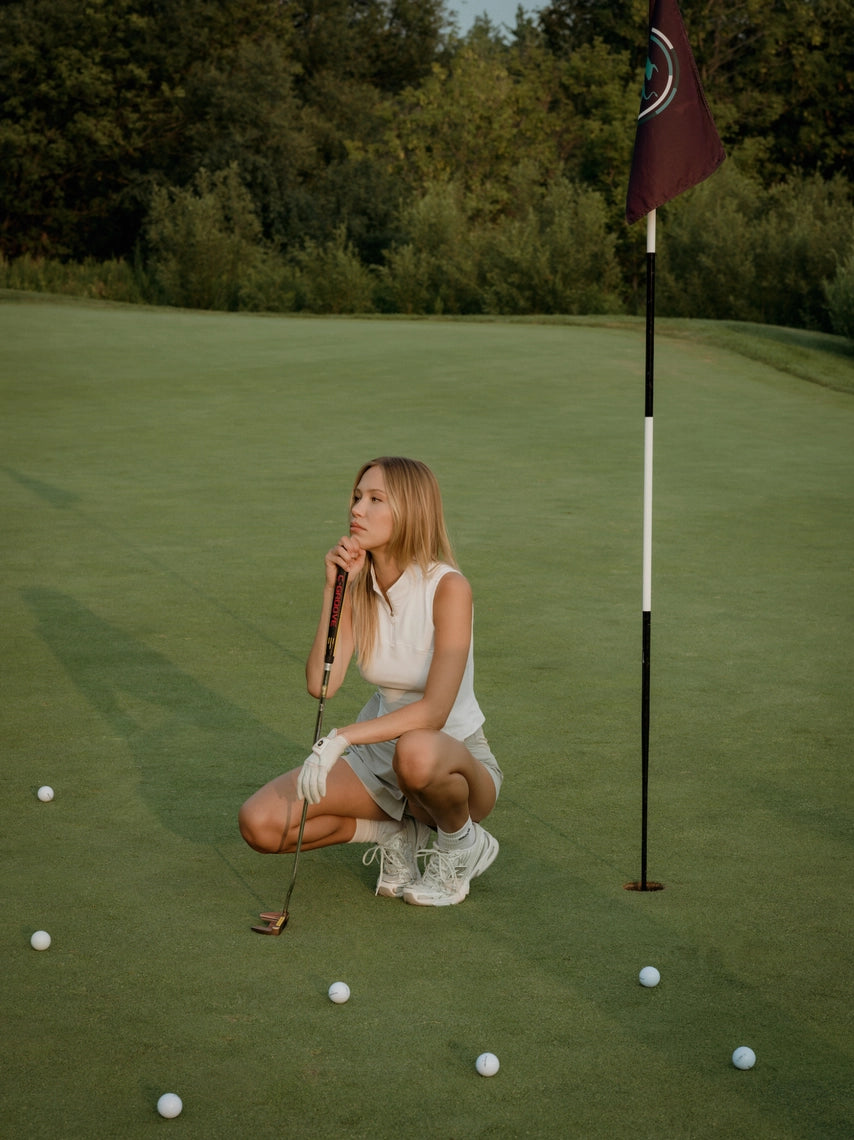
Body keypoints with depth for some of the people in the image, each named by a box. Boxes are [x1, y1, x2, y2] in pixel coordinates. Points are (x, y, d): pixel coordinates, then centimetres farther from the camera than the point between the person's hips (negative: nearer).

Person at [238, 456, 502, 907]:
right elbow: (320, 683, -15)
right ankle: (399, 833, 4)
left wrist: (339, 739, -37)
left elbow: (434, 711, -29)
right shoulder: (359, 587, -3)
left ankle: (461, 840, -9)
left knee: (415, 752, -43)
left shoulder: (448, 588, -21)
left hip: (455, 759, -5)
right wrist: (333, 589, -19)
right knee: (259, 822, -14)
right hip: (380, 756, 5)